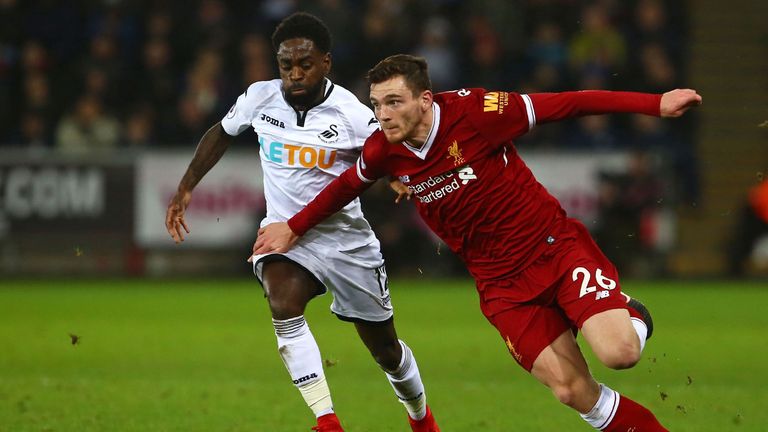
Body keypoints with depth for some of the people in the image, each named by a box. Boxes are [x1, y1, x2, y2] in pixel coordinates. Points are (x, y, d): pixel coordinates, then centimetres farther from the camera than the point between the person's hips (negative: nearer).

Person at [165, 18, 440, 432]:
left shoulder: (352, 115, -17)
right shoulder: (259, 98, -9)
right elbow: (221, 133, 11)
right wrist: (185, 188, 9)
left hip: (344, 235, -1)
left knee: (385, 348, 11)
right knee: (283, 305, -32)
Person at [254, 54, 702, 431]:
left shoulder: (472, 112, -19)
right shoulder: (384, 151, -5)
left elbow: (562, 105, -16)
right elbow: (348, 185, 19)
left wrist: (654, 104, -18)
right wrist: (294, 228, 29)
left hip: (556, 246, -4)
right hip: (502, 282, 4)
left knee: (619, 352, -22)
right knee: (572, 390, -9)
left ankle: (629, 317, 14)